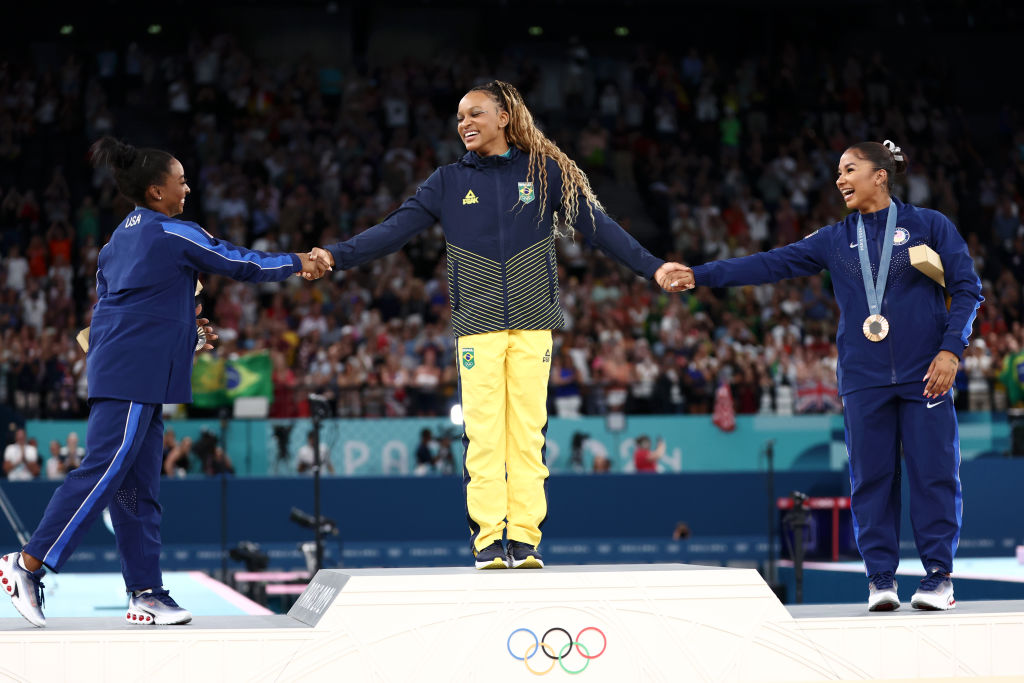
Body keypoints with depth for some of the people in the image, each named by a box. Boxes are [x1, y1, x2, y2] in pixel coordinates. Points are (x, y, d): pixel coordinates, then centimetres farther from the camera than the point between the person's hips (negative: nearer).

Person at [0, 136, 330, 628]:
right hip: (133, 376, -10)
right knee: (106, 469, -13)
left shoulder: (121, 237, 18)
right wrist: (298, 263, 13)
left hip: (118, 370, 10)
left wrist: (186, 336, 30)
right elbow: (241, 264, -1)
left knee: (139, 488, 7)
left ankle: (146, 593, 7)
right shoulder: (174, 236, -7)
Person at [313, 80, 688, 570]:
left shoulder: (545, 172, 8)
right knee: (482, 435, -4)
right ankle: (488, 541, 0)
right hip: (477, 324, 0)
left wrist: (651, 267, -2)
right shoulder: (448, 182, 10)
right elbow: (394, 230, 6)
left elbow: (597, 226, 6)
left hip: (532, 325, 0)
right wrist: (337, 256, -6)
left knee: (528, 431, -2)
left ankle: (525, 539, 2)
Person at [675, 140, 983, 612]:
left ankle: (938, 575, 5)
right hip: (864, 378, 3)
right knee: (871, 477, 1)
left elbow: (967, 289, 3)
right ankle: (880, 578, 8)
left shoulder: (929, 226, 5)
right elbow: (772, 263, 8)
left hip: (923, 376, -3)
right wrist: (701, 275, 1)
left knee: (934, 473, -3)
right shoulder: (835, 241, 12)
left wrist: (951, 348, -9)